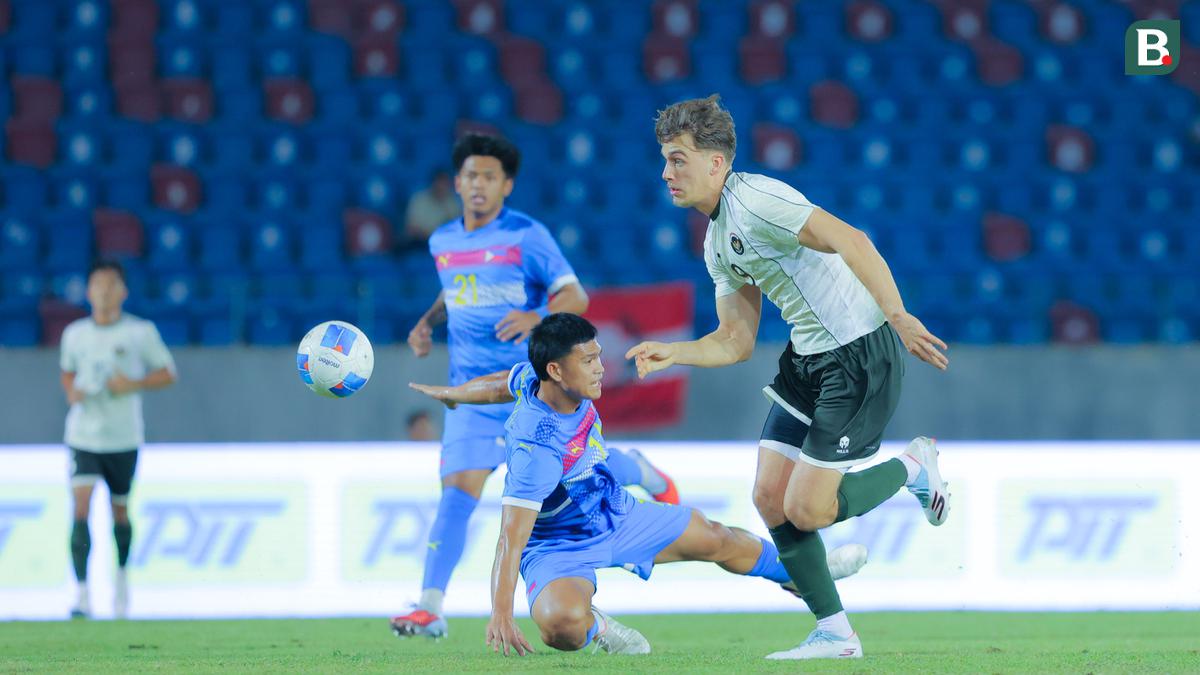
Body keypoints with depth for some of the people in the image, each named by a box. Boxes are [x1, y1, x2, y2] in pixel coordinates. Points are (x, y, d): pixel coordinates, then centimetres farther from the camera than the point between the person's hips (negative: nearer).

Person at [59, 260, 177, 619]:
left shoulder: (141, 332, -4)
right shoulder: (75, 334, 3)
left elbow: (168, 373, 2)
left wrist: (135, 384, -15)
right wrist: (72, 392, -3)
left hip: (123, 438, 0)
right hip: (83, 437, 0)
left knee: (119, 510, 12)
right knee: (80, 509, -15)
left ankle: (122, 573, 41)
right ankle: (82, 595, -18)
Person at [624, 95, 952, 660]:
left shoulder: (754, 199, -17)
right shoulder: (716, 243, 13)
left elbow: (850, 241, -27)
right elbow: (735, 342, 18)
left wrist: (897, 316, -35)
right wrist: (670, 353, 1)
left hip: (861, 355, -10)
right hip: (806, 358, 10)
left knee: (806, 508, -10)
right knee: (770, 498, 3)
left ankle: (913, 468, 15)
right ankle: (834, 634, 12)